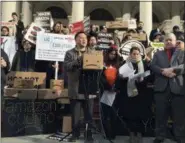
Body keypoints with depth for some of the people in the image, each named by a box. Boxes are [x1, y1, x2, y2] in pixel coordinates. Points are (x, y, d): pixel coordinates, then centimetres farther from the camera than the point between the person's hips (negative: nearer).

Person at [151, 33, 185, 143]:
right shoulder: (158, 54, 18)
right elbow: (153, 66, 3)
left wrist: (173, 70, -17)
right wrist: (163, 71, -14)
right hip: (161, 88, 2)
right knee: (161, 115, 8)